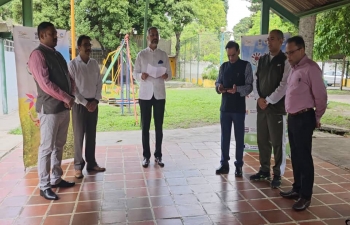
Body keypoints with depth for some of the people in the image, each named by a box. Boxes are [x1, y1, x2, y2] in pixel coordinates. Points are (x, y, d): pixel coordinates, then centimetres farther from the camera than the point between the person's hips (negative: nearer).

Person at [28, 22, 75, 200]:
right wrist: (67, 98, -15)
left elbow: (68, 77, 17)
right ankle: (44, 186, 8)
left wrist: (70, 96, -1)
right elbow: (45, 84, -19)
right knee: (47, 147, -1)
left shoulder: (57, 55, 16)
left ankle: (56, 179, 26)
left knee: (59, 145, 14)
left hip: (64, 107, 8)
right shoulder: (38, 54, -10)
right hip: (49, 108, -8)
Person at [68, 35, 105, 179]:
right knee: (79, 136, 2)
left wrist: (96, 100, -4)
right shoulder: (73, 64, -7)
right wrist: (85, 103, -13)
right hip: (79, 104, -4)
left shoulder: (94, 63, 7)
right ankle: (78, 166, 12)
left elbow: (99, 83, 9)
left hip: (93, 103, 4)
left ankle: (91, 163, 21)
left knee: (91, 135, 11)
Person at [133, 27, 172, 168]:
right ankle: (146, 156, 13)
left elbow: (169, 75, 7)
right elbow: (135, 74, 3)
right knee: (145, 126, 3)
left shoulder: (163, 55, 7)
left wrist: (166, 76, -15)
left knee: (159, 126, 5)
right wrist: (141, 76, -19)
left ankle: (158, 155, 15)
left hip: (159, 94, 1)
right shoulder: (141, 55, 3)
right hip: (145, 94, -1)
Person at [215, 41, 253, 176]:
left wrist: (237, 89, -26)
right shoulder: (223, 66, 9)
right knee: (224, 136, 9)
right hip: (225, 107, 4)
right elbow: (218, 82, 14)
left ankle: (239, 165, 16)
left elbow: (249, 87, -7)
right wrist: (219, 87, -9)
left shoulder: (245, 66, -3)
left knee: (239, 137, 6)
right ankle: (224, 164, 20)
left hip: (239, 108, -3)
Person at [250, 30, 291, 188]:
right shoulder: (262, 60, 13)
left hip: (277, 107, -6)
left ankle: (277, 174, 13)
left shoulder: (285, 61, -6)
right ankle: (264, 170, 25)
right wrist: (259, 98, -2)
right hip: (262, 106, 6)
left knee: (278, 142, 1)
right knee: (262, 140, 12)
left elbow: (284, 86, -12)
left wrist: (268, 101, -11)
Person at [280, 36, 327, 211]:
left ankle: (305, 196, 9)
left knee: (304, 157, -1)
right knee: (295, 156, 15)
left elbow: (320, 95, -12)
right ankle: (297, 189, 28)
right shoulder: (294, 68, 12)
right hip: (292, 118, 8)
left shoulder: (310, 68, -14)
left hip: (304, 119, -8)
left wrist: (317, 118, -3)